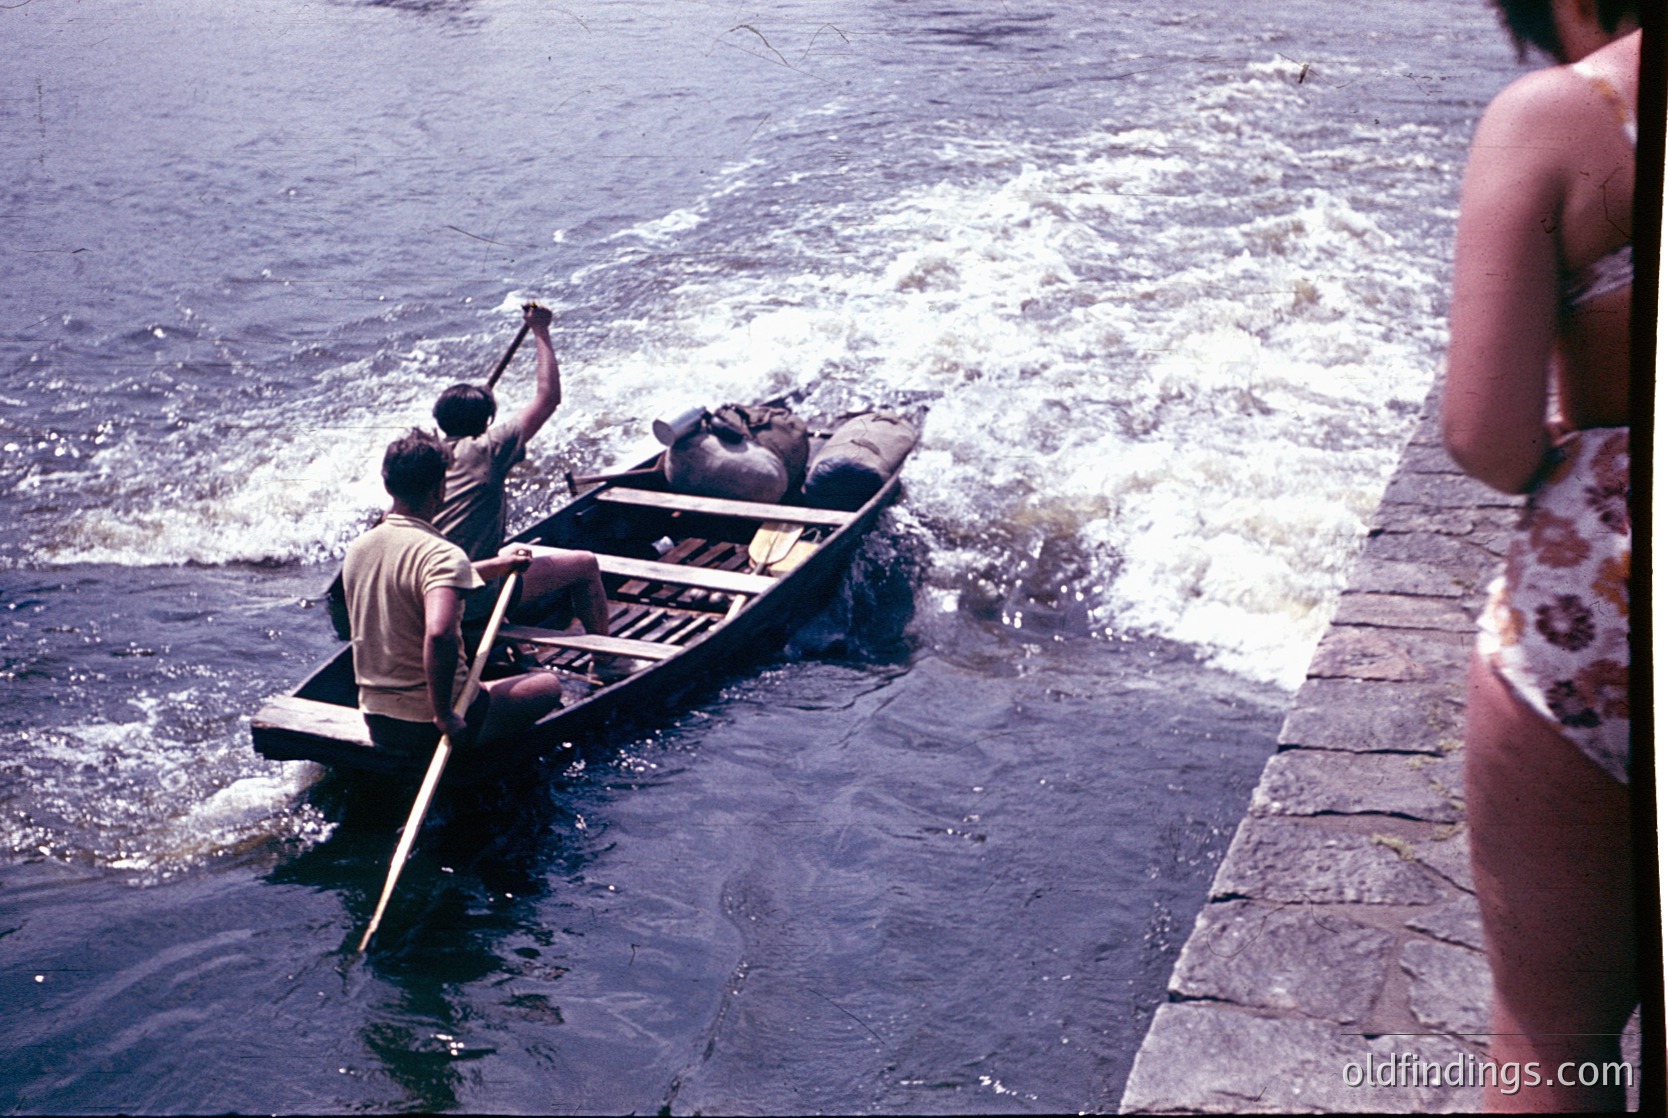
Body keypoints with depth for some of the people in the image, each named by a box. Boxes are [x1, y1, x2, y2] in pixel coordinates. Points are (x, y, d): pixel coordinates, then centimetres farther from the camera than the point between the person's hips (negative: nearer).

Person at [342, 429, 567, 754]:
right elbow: (439, 633, -38)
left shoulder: (357, 548, 4)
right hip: (428, 725, -7)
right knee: (549, 685, 13)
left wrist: (496, 566, 27)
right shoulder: (442, 554, -22)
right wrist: (443, 715, -27)